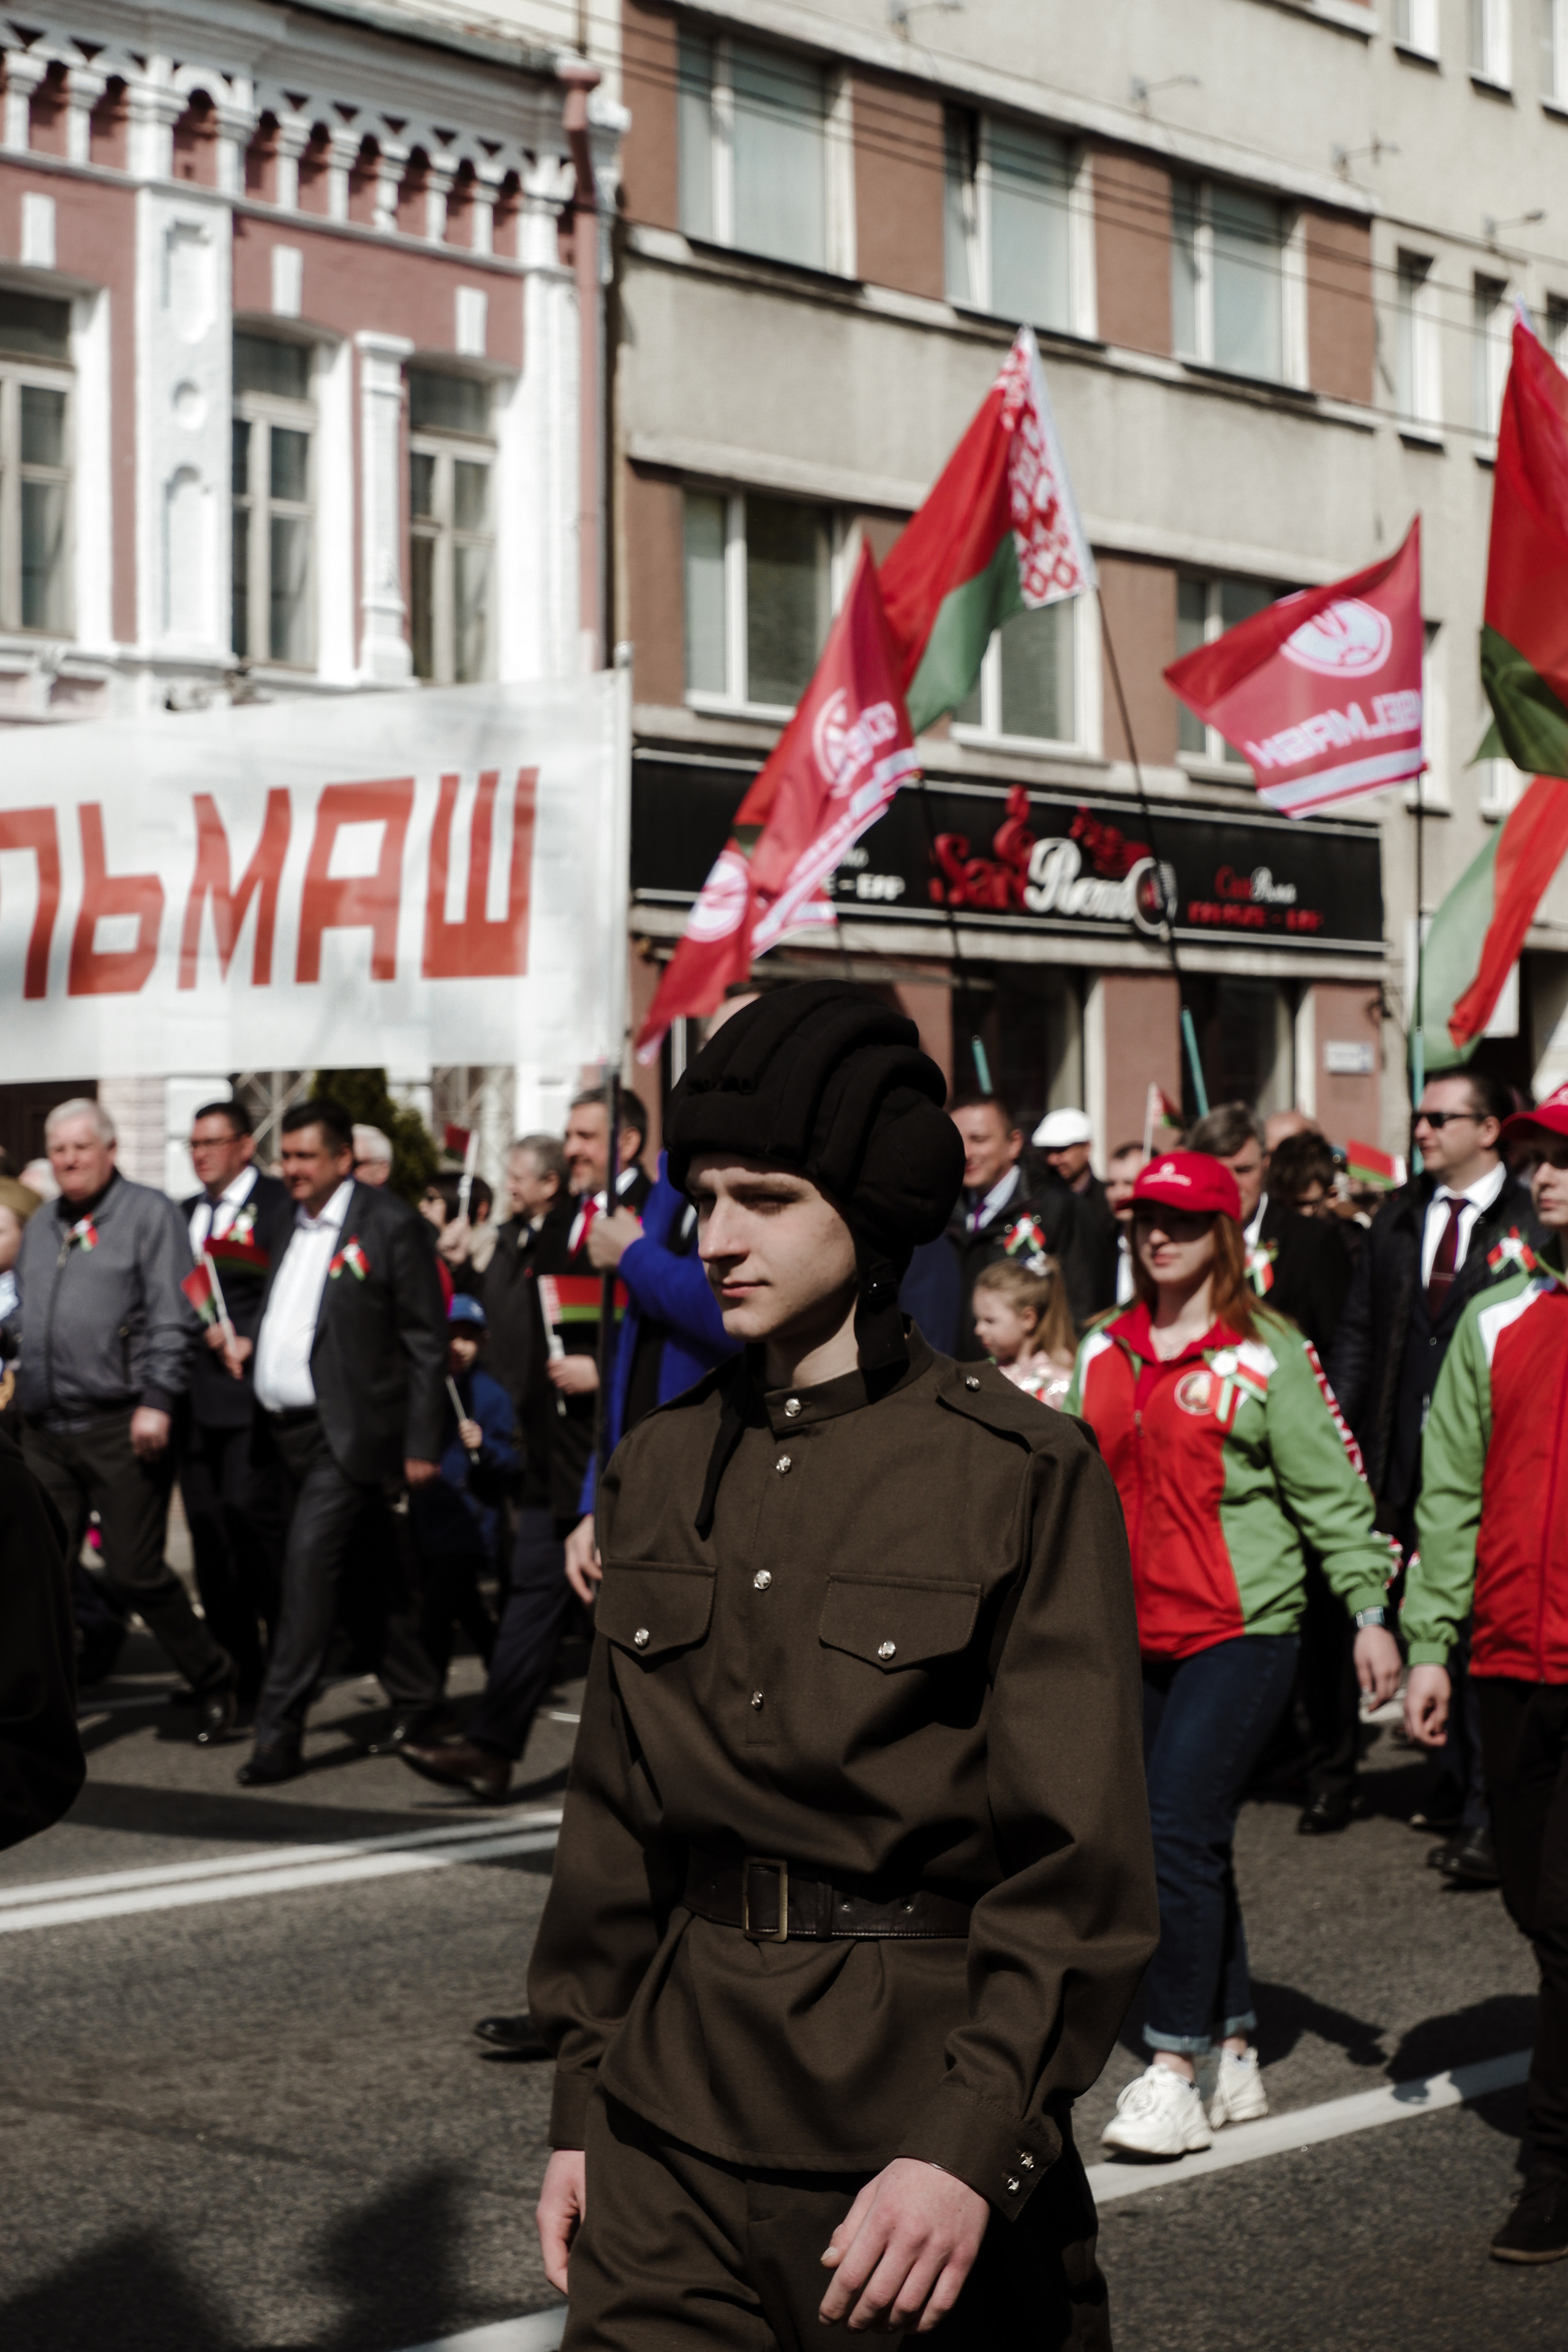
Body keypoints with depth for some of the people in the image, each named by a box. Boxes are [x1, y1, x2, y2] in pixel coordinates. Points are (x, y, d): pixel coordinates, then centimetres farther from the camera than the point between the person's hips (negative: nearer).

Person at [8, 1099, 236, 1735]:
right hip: (45, 1430, 6)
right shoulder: (41, 1226, 18)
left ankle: (212, 1681, 13)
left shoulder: (148, 1213, -2)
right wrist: (22, 1389, 14)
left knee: (134, 1573, -5)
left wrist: (156, 1401, -17)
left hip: (120, 1426, -6)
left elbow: (172, 1319, -9)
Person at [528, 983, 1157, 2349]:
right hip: (676, 2111, 4)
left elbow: (1078, 1863, -11)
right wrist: (583, 2106, 11)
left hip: (918, 2097, -4)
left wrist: (972, 2146, -20)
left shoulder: (1024, 1475, -8)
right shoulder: (662, 1469, 9)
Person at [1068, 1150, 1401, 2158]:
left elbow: (1332, 1489, -3)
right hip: (1136, 1633, 6)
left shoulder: (1268, 1354, -5)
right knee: (1193, 1847, 10)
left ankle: (1176, 2072, -9)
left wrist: (1371, 1611, -8)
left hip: (1239, 1631, -6)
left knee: (1181, 1836, -14)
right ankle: (1235, 2057, 21)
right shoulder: (1105, 1350, 10)